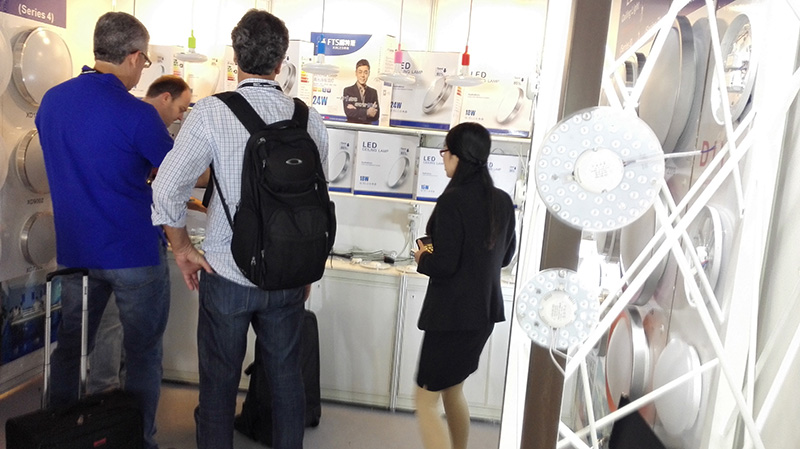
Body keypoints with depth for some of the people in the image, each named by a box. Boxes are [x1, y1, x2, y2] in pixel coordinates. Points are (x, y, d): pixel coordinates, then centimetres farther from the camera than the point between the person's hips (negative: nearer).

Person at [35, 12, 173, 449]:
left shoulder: (51, 101, 3)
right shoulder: (136, 114, -18)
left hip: (74, 249, 6)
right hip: (134, 253, -6)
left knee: (70, 346, 21)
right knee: (143, 352, 10)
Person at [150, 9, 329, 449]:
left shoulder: (211, 112, -12)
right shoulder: (310, 119, -3)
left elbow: (167, 188, -15)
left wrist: (182, 248, 1)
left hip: (227, 275, -2)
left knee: (219, 383, 14)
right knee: (286, 378, 18)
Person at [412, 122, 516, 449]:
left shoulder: (452, 200, -19)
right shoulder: (502, 201, 4)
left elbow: (444, 265, -21)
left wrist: (422, 259, -1)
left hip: (452, 314, -8)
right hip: (484, 312, 8)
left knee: (426, 399, 4)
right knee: (453, 388, 25)